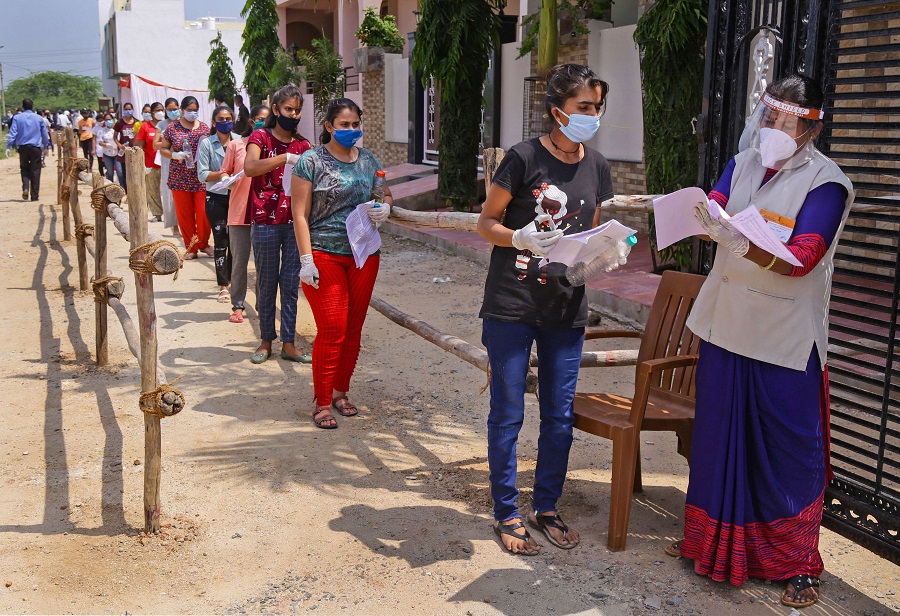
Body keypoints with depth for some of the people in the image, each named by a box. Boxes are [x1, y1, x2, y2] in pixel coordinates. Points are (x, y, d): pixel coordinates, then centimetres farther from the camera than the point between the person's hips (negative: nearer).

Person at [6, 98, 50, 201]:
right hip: (36, 147, 0)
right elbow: (45, 134, 8)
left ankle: (25, 188, -8)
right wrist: (45, 146, 21)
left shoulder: (17, 117, -1)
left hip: (23, 147, 0)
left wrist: (8, 147, -6)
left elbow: (13, 133, -6)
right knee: (35, 171, 5)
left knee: (24, 169, 16)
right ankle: (35, 195, 4)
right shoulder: (39, 118, 2)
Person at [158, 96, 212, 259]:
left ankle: (203, 244, 17)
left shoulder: (204, 128, 6)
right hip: (179, 178, 0)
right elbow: (162, 149, 7)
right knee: (184, 213, 3)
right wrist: (175, 155, -12)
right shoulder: (172, 128, 3)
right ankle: (191, 247, 15)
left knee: (203, 212, -4)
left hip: (201, 178, 0)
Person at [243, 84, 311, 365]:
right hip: (265, 223, -3)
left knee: (291, 284, 6)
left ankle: (288, 343, 14)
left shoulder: (303, 145, 11)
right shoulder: (260, 137, -1)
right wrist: (286, 157, -27)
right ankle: (266, 341, 19)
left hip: (295, 223, 3)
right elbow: (250, 167, -21)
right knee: (267, 284, 6)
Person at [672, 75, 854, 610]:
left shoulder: (825, 183, -12)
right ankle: (713, 541, 32)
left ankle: (800, 565, 21)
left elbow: (801, 260, -22)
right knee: (719, 435, 14)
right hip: (727, 324, 5)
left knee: (790, 450, 4)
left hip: (785, 339, -5)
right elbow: (710, 214, -7)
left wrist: (738, 242, -37)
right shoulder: (743, 165, 6)